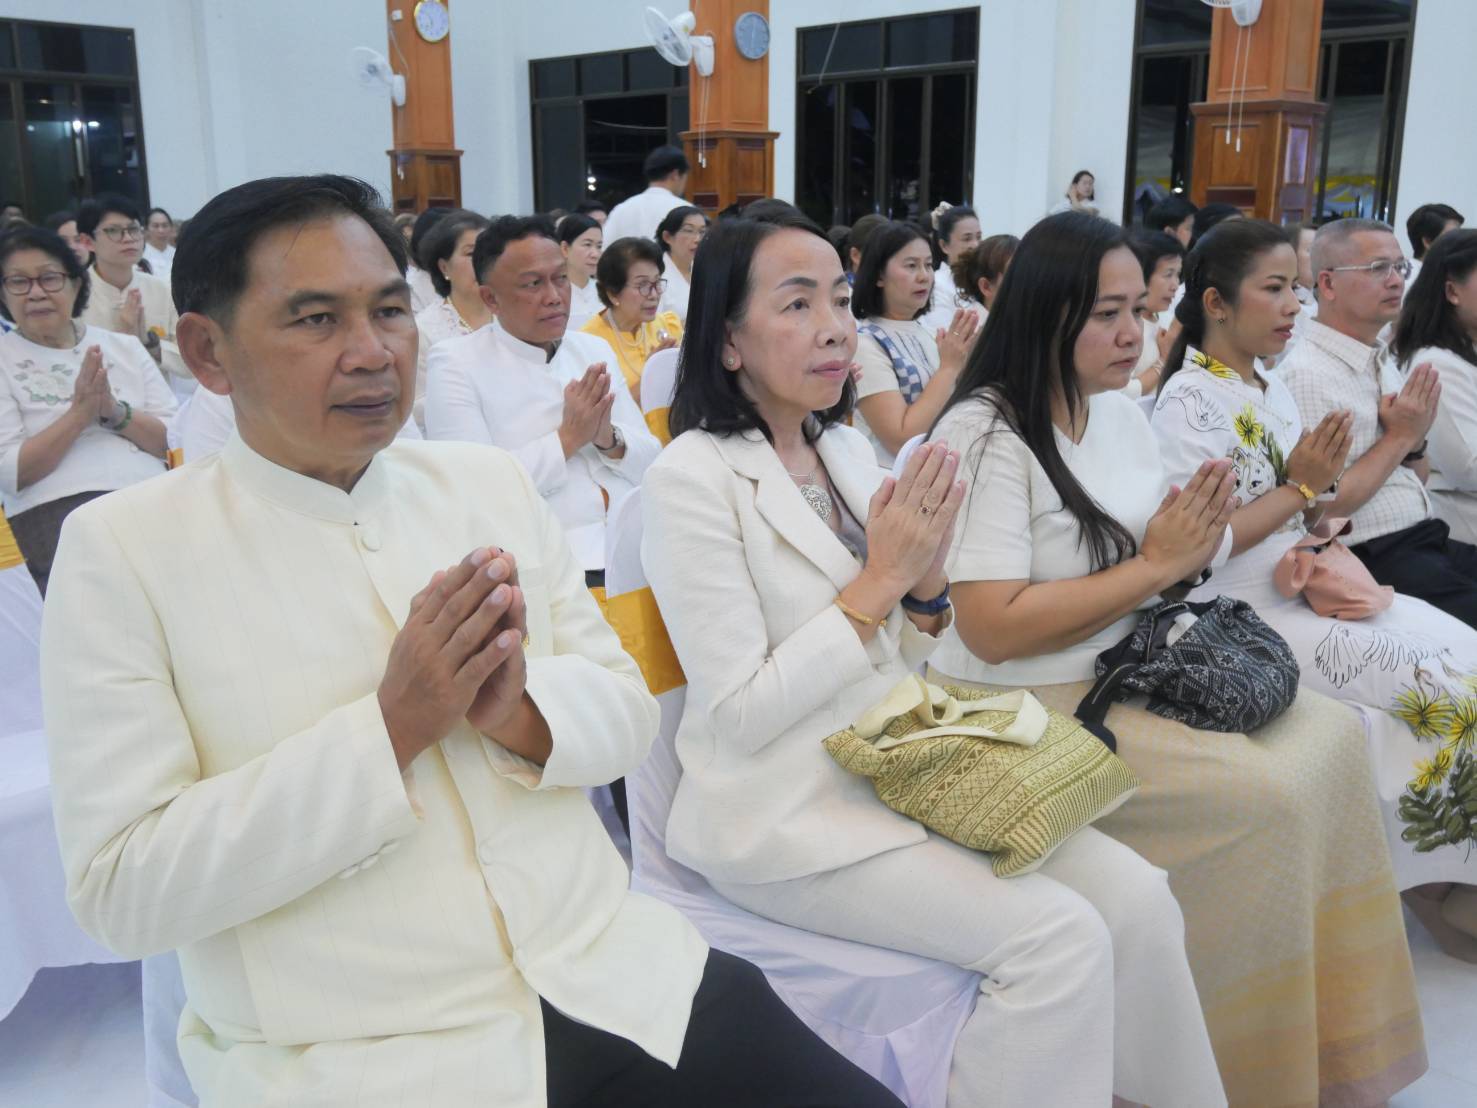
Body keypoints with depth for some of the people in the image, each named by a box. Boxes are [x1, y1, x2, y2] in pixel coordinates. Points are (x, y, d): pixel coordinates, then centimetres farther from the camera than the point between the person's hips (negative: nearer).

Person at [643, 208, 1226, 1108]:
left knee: (1138, 899, -7)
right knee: (1058, 938, -20)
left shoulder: (847, 449, 7)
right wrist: (879, 580, -17)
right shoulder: (693, 477, -13)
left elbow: (898, 666, 12)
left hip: (898, 771, 7)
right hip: (788, 813, -6)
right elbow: (739, 717, -17)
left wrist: (927, 580, -9)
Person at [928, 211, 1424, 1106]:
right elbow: (993, 629, -24)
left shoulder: (1123, 414, 9)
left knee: (1336, 737, -4)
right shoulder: (985, 435, -17)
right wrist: (1154, 564, -17)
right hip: (1029, 709, -8)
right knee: (1271, 795, -19)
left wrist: (1195, 544, -7)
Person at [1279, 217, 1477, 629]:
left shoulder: (1384, 363, 14)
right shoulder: (1305, 375, -12)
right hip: (1375, 560, -8)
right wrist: (1398, 437, -9)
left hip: (1431, 540, 8)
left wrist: (1415, 439, 0)